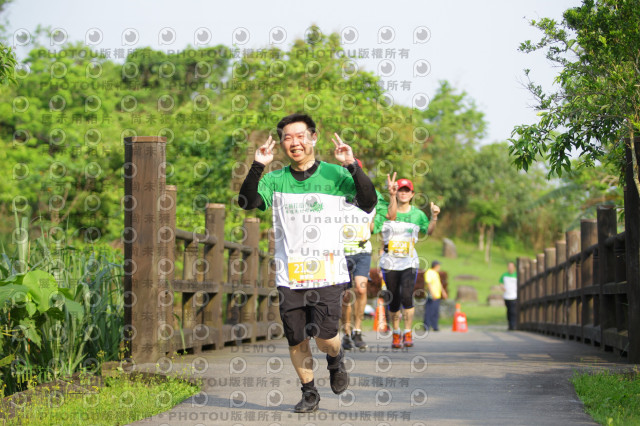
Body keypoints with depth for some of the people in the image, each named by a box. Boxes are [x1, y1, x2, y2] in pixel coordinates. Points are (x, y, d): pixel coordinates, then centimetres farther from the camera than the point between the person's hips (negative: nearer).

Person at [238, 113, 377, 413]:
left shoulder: (334, 175, 1)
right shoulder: (275, 180, 7)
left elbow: (368, 202, -10)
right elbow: (247, 202, -7)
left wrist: (352, 166, -21)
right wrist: (257, 167, -17)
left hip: (328, 273, -3)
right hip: (289, 274, 3)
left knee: (324, 335, -12)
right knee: (296, 340, 4)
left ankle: (336, 361, 23)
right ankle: (309, 393, 24)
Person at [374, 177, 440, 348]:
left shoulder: (417, 214, 6)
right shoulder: (385, 212, 3)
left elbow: (429, 231, -1)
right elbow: (372, 228, -13)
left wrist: (434, 217, -21)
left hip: (409, 262, -1)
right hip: (389, 262, 1)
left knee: (406, 296, -18)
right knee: (394, 301, 4)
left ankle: (408, 333, -6)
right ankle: (396, 333, 21)